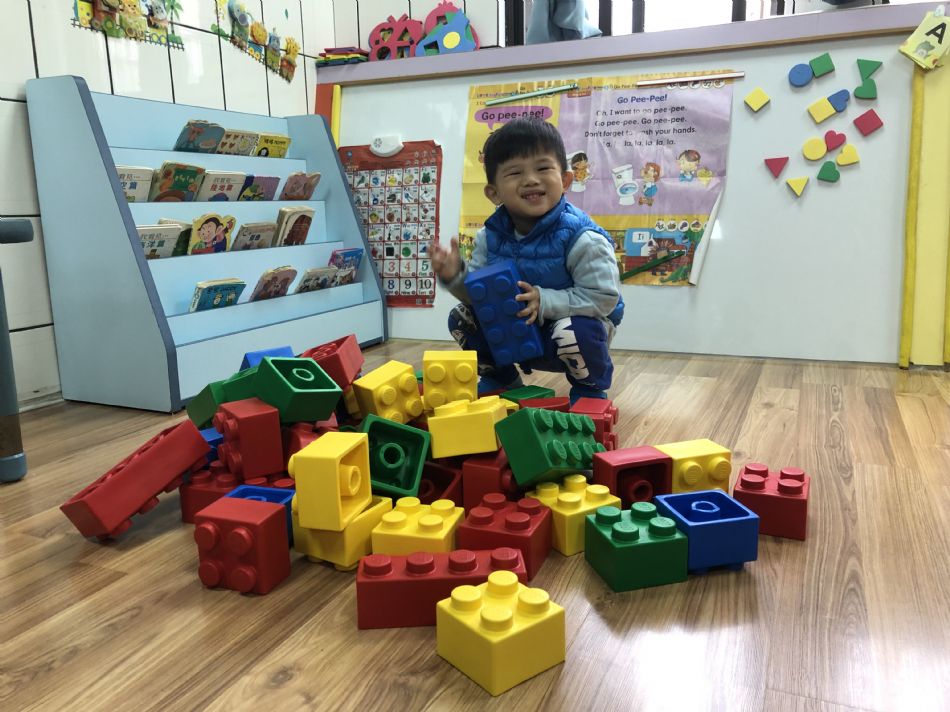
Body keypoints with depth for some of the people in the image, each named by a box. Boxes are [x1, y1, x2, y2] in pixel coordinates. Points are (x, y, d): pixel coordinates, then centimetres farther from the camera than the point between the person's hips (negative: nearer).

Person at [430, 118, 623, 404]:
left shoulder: (582, 239, -26)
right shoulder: (490, 237, -8)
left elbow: (604, 297, -28)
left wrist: (545, 302, -34)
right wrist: (456, 275, -24)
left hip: (574, 321, -5)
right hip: (516, 332, 5)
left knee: (573, 332, -38)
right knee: (461, 318, -6)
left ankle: (590, 390, -4)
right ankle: (499, 379, 18)